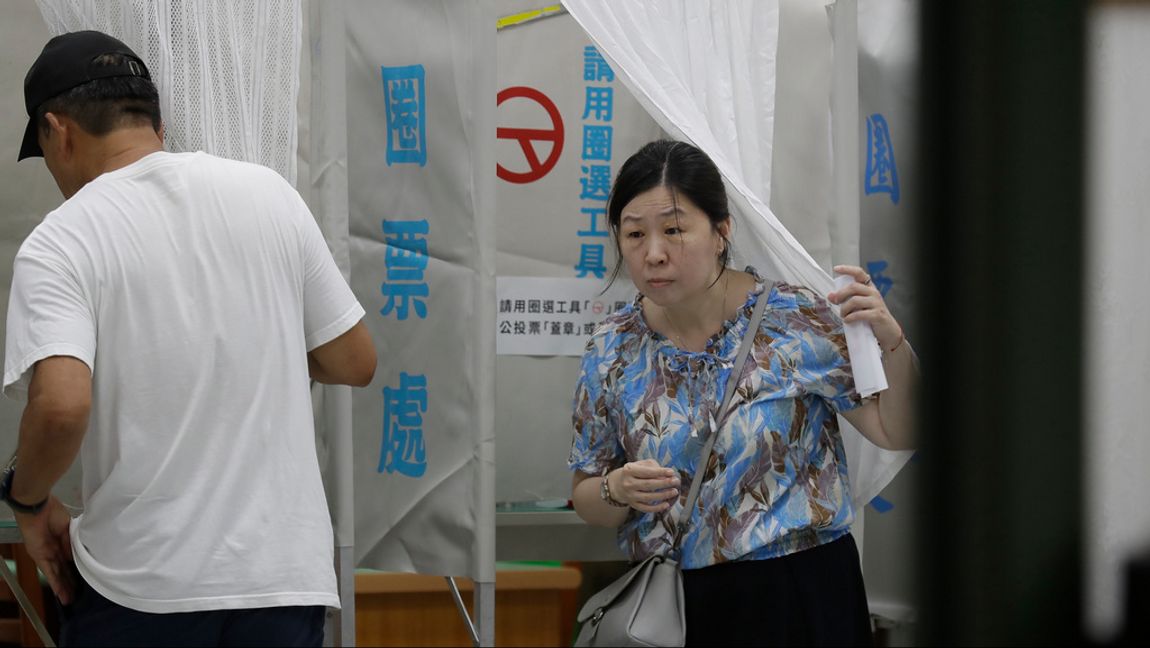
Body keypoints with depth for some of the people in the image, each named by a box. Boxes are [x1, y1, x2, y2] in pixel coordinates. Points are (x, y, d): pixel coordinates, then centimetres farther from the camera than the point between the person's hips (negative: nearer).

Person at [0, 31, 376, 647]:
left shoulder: (59, 243, -8)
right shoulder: (268, 192, 3)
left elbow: (61, 405, -23)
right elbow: (354, 362, 7)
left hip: (139, 586, -3)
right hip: (284, 572, 3)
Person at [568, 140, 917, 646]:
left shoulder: (797, 320, -10)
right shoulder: (612, 351, -2)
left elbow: (896, 432, -4)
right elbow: (586, 499, 7)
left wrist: (892, 343, -21)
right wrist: (618, 490, -15)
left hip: (799, 598, -2)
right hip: (671, 606, 2)